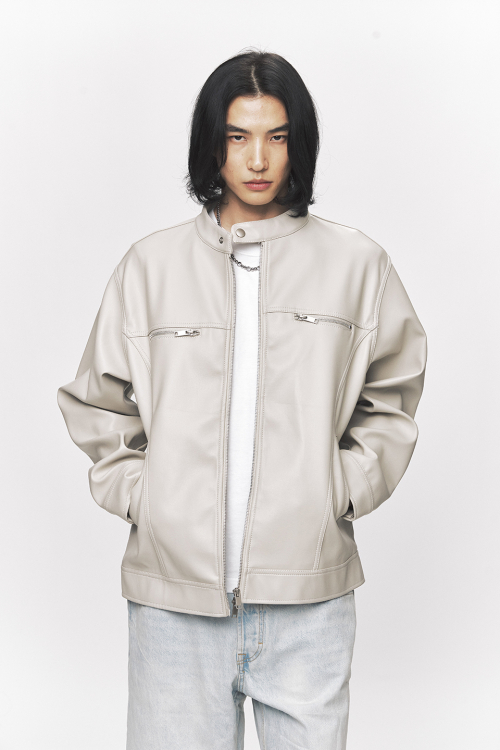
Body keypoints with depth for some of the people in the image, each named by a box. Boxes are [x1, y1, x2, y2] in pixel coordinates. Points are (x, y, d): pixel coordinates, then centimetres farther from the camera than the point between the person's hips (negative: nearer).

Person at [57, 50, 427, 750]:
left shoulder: (356, 264, 5)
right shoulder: (151, 265, 6)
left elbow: (389, 402, 13)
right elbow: (97, 405, 12)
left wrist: (339, 493, 1)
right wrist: (138, 495, 1)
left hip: (309, 593, 0)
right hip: (174, 590, 0)